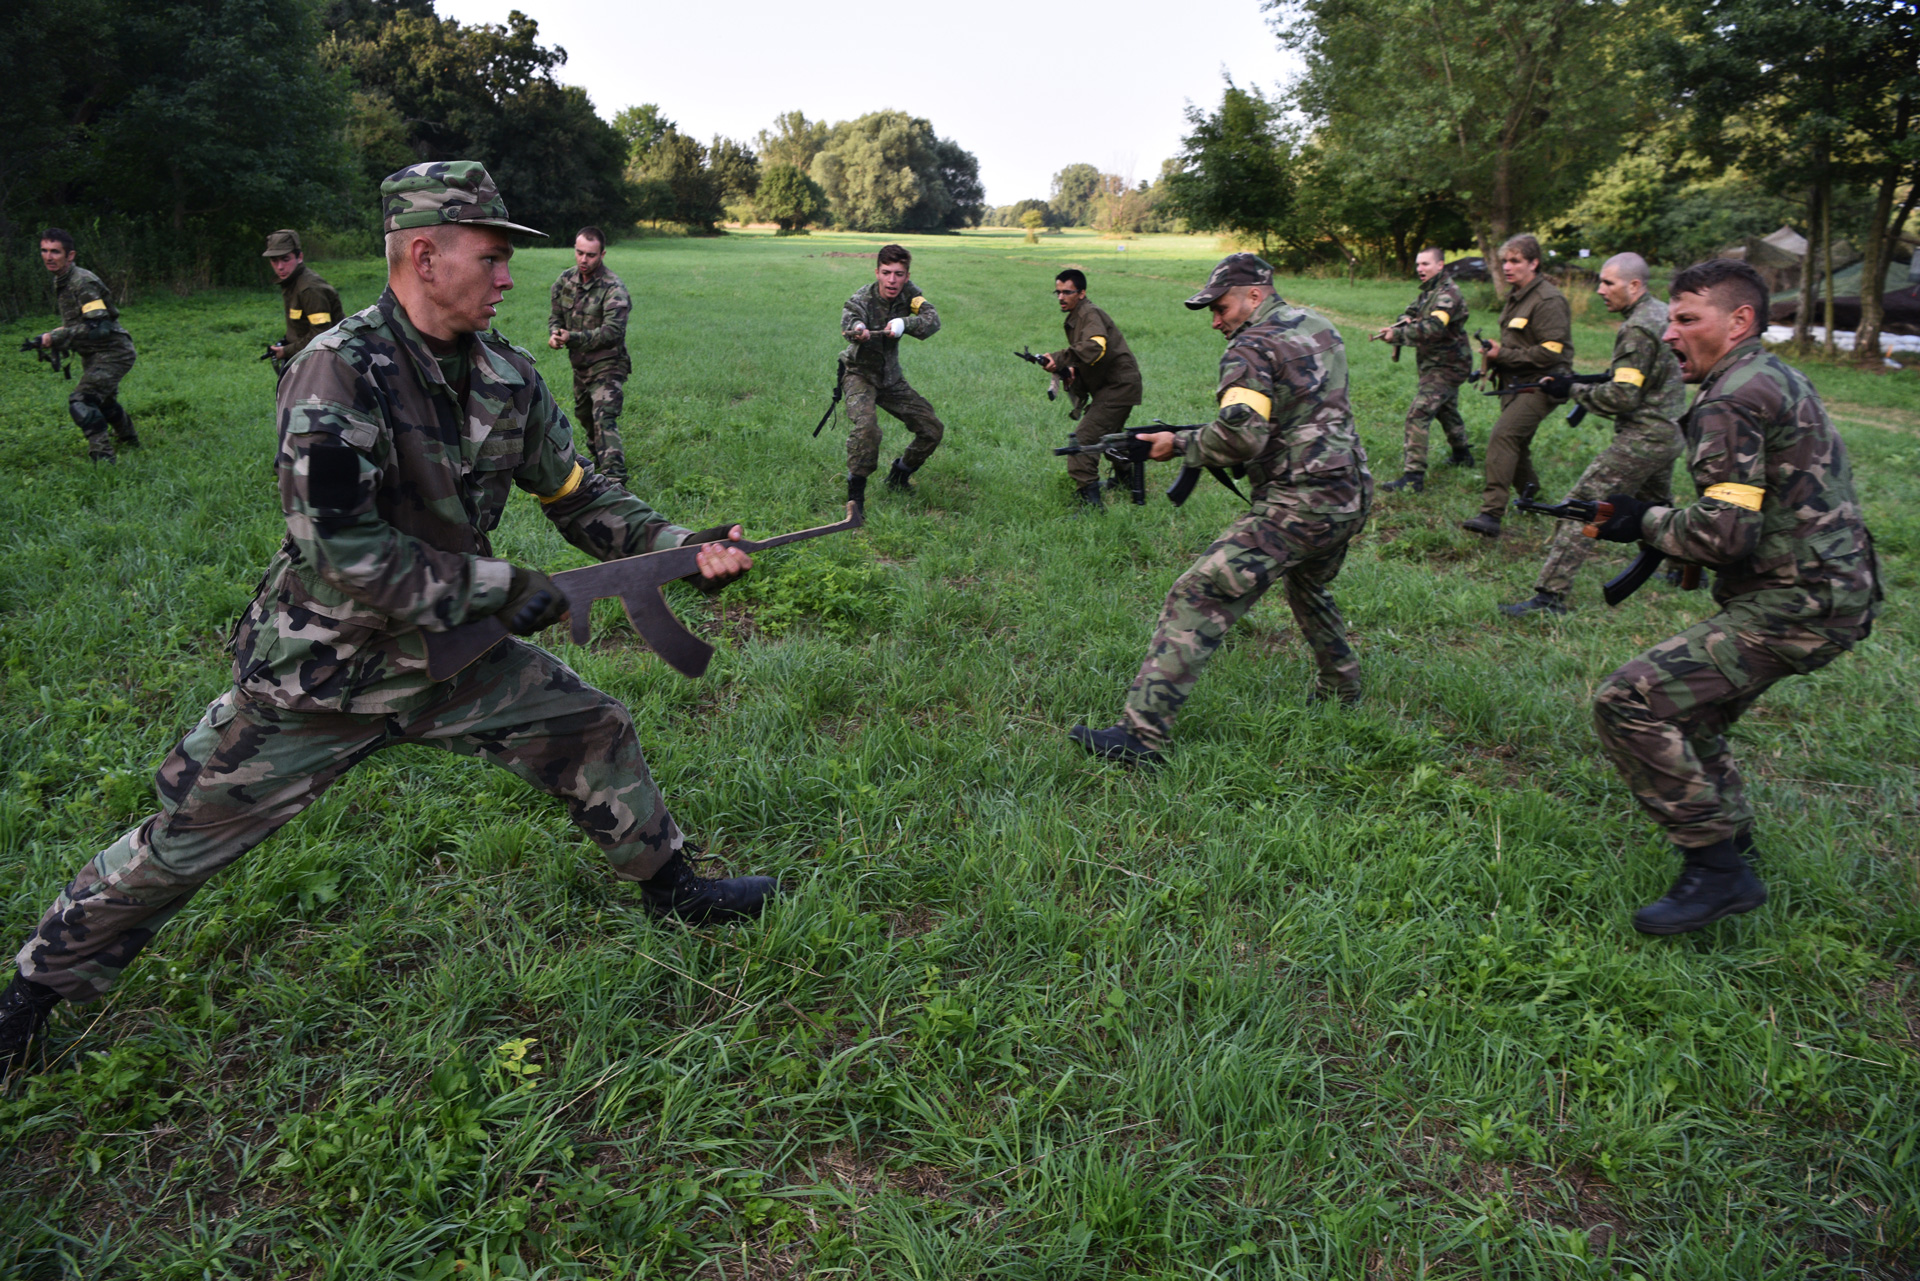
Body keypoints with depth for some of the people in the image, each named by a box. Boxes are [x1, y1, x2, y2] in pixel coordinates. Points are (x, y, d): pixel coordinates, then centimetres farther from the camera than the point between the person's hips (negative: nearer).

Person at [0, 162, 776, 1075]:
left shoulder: (506, 376, -5)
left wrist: (682, 544, -8)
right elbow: (340, 552, -29)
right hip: (318, 668, -5)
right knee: (185, 839, 6)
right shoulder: (339, 369, -24)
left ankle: (670, 888, 27)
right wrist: (503, 589, -24)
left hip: (451, 649, 6)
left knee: (592, 730, 7)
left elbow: (580, 497, 5)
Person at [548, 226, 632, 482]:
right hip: (579, 364, 8)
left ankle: (614, 478, -30)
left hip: (607, 364, -8)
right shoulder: (566, 280, 3)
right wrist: (555, 334, -11)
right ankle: (599, 462, 46)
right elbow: (556, 315, 13)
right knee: (584, 414, 23)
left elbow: (612, 331, -27)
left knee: (604, 419, -22)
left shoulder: (614, 289, -18)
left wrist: (573, 338, -35)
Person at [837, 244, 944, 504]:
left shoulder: (908, 292, -10)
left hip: (891, 378, 5)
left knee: (932, 429, 4)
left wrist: (904, 323, -46)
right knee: (866, 427, -31)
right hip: (860, 373, -5)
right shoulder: (862, 299, -21)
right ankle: (855, 491, -15)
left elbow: (933, 320, -26)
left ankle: (898, 477, 26)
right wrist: (858, 330, -68)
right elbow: (849, 321, -43)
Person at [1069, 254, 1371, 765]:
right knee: (1308, 589, 35)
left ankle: (1143, 733, -20)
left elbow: (1242, 437, -22)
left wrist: (1180, 444, -6)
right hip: (1352, 499, 9)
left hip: (1297, 506, -9)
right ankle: (1342, 690, 48)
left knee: (1198, 599, -13)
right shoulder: (1320, 327, 17)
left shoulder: (1252, 348, -10)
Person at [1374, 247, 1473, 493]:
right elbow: (1411, 313, 9)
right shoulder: (1429, 292, 12)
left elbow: (1433, 328, -34)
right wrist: (1402, 321, -15)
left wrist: (1397, 334, -41)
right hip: (1438, 364, 11)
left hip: (1446, 368, -11)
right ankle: (1462, 455, 48)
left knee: (1418, 414, -20)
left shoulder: (1448, 295, -20)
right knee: (1446, 410, 27)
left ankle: (1413, 476, -24)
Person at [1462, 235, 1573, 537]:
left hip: (1540, 385, -10)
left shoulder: (1548, 300, -15)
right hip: (1516, 383, 10)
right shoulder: (1515, 296, 14)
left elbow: (1550, 351, -21)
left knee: (1503, 436, -24)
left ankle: (1491, 513, -31)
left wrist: (1504, 355, -19)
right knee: (1515, 443, 20)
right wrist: (1495, 355, 6)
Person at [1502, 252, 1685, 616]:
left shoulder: (1637, 330, -19)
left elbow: (1623, 397, -22)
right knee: (1656, 506, 29)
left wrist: (1574, 390, -13)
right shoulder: (1662, 312, 12)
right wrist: (1610, 376, 11)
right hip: (1668, 432, 10)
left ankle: (1550, 595, -19)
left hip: (1642, 438, -10)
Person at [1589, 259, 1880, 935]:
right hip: (1827, 590, 11)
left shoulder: (1731, 402, -16)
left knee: (1628, 702, -19)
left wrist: (1645, 522, -7)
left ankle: (1718, 870, -11)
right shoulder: (1778, 378, 16)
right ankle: (1732, 840, 39)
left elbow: (1726, 533, -23)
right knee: (1685, 710, 25)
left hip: (1796, 606, -11)